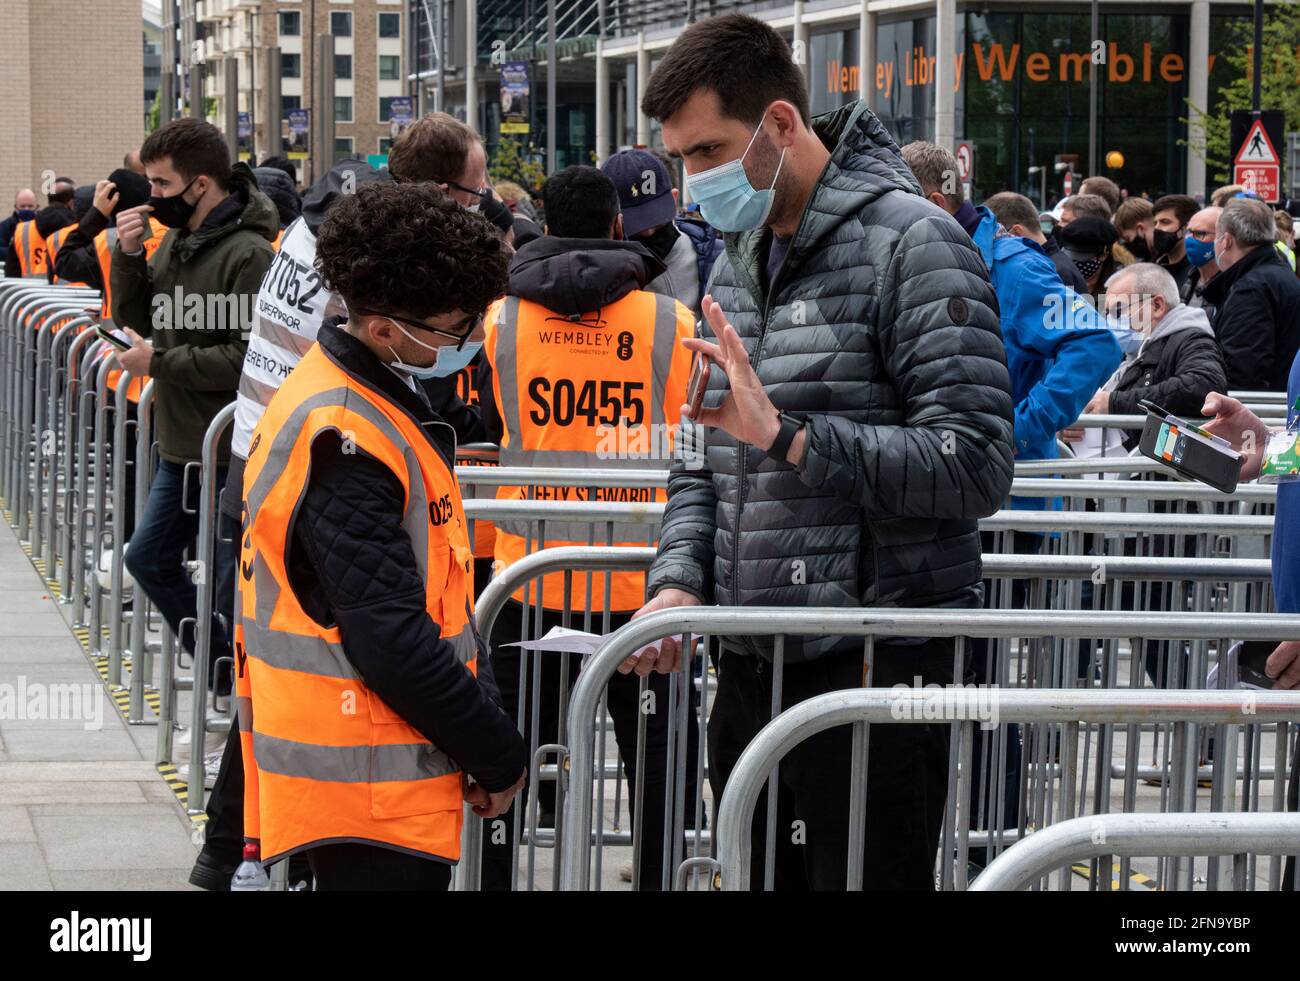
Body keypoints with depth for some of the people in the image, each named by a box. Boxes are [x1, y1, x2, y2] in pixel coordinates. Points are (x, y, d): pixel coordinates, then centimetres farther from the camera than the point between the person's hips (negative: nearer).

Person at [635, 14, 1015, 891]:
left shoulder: (909, 242, -10)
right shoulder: (740, 256, 16)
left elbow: (974, 466, -19)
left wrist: (787, 435, -22)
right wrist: (679, 581, 0)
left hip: (872, 662, -8)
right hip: (753, 669, 8)